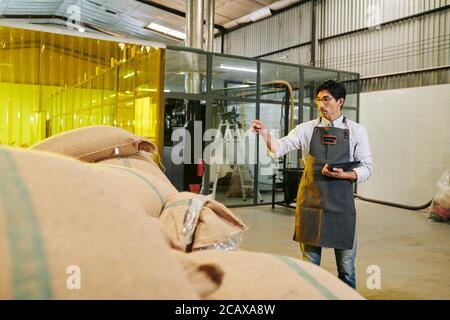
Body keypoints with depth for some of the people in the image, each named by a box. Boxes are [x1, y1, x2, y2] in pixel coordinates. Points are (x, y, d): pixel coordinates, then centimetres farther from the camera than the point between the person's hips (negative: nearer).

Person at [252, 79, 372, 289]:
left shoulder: (356, 131, 2)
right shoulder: (306, 129, 4)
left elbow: (366, 168, 1)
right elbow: (279, 148, -8)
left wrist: (343, 175, -18)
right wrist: (265, 134, -27)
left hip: (341, 204, 0)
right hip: (310, 202, 1)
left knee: (346, 264, 12)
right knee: (309, 263, 11)